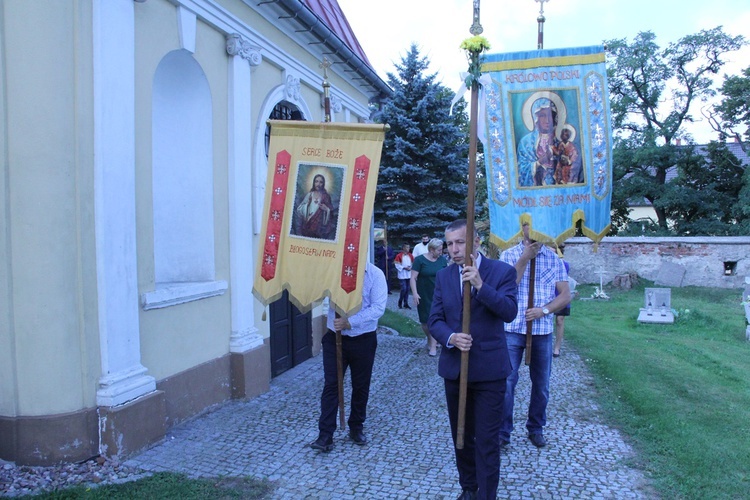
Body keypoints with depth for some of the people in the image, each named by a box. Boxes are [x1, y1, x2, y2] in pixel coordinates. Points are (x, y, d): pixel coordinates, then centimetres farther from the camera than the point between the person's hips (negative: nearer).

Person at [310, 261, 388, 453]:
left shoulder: (375, 274, -9)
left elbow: (378, 307, -17)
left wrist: (350, 322, -24)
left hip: (363, 339, -1)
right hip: (334, 337, 1)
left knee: (360, 386, 13)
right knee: (331, 385, 0)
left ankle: (356, 428, 32)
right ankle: (325, 435, 6)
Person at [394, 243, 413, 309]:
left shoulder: (410, 256, 8)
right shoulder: (399, 256, -6)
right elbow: (397, 265, -8)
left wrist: (411, 267, -6)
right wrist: (404, 268, -16)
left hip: (409, 275, 5)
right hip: (402, 276, -5)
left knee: (407, 289, 6)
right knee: (404, 289, -11)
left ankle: (406, 304, 14)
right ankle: (400, 303, 7)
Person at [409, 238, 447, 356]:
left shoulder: (442, 260, 3)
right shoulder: (419, 260, -7)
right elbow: (413, 278, -10)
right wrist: (414, 293, -18)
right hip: (424, 296, -2)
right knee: (425, 320, 7)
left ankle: (433, 345, -1)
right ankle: (430, 339, 32)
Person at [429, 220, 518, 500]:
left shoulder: (502, 272, -6)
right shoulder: (443, 276, 5)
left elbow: (510, 312, -17)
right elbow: (435, 320, 3)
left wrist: (481, 285, -28)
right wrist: (451, 338, -18)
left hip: (488, 369, -4)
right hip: (454, 368, 4)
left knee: (486, 440, -1)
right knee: (461, 435, 18)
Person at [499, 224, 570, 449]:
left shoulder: (554, 258, 5)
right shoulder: (509, 255, 0)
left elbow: (565, 295, 3)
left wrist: (544, 310, -13)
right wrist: (524, 259, -16)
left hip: (542, 330, 3)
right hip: (513, 329, -2)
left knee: (541, 384, 12)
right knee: (506, 381, -4)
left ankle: (536, 428, 30)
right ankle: (502, 431, 10)